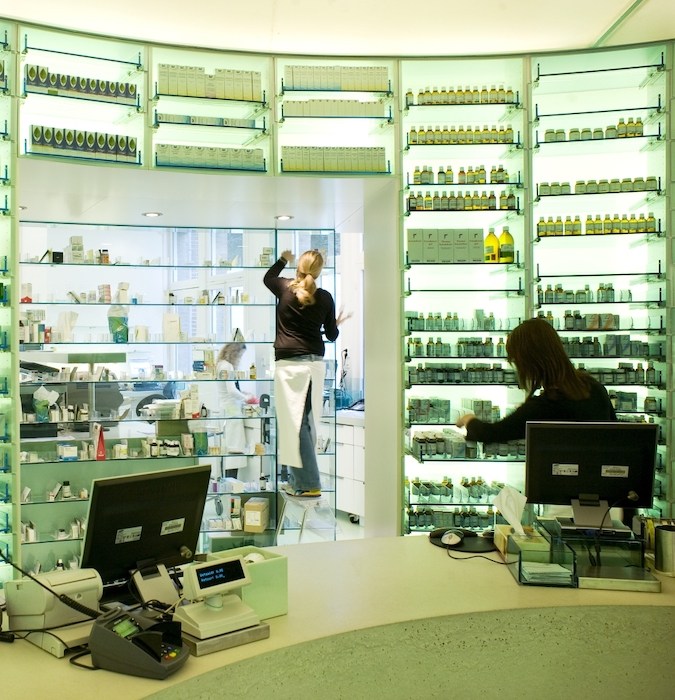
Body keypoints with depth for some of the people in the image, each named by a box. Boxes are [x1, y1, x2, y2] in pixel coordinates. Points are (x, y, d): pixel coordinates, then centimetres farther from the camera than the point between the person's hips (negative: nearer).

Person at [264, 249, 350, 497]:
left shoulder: (285, 288, 0)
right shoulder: (325, 298, 4)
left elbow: (267, 277, 24)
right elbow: (331, 334, 12)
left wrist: (283, 260, 41)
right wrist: (337, 323, 34)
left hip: (289, 364, -4)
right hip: (315, 363, 4)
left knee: (296, 423, -3)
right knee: (308, 422, 10)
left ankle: (308, 484, -4)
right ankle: (298, 480, 18)